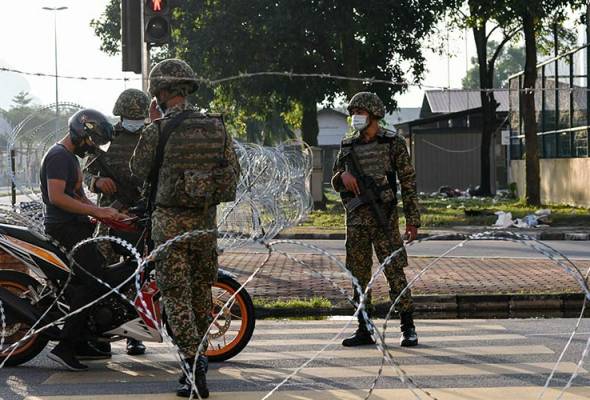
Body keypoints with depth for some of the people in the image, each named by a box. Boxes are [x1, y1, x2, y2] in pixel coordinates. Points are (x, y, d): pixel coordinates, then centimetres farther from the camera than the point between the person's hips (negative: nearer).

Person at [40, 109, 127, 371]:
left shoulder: (70, 157, 22)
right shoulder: (58, 156, -12)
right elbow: (57, 197, -24)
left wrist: (107, 213, 9)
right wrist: (96, 211, -23)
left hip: (74, 227, 11)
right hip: (63, 228, -11)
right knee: (93, 282, -18)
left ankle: (86, 340, 15)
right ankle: (65, 347, -20)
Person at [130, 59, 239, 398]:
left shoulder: (158, 129, -11)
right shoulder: (217, 126, 2)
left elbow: (140, 169, 4)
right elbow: (233, 173, 7)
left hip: (170, 221, -4)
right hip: (206, 221, 5)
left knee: (176, 295, -2)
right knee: (202, 290, 18)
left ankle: (195, 368, -12)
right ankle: (199, 356, 30)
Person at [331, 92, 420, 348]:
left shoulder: (393, 143, 1)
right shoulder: (348, 147, 14)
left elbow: (408, 182, 1)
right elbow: (335, 182, 17)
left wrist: (412, 219, -5)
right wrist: (343, 175, -8)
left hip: (383, 215, -5)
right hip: (355, 218, 5)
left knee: (394, 270, -8)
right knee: (359, 273, 5)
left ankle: (408, 328, -2)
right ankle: (364, 330, 12)